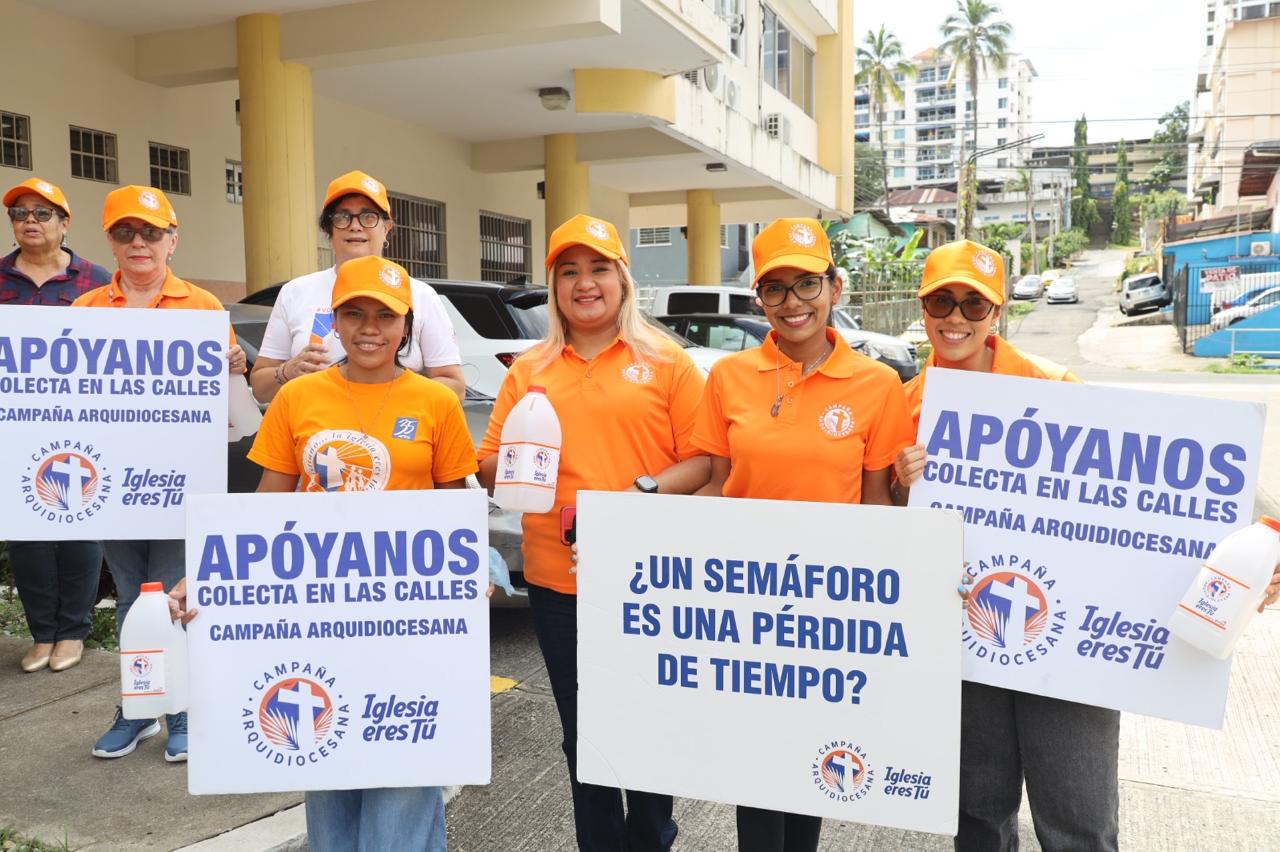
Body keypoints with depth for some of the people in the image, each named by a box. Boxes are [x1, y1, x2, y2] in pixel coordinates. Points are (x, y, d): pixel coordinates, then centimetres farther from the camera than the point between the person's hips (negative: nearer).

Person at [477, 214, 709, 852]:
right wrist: (510, 464, -12)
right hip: (557, 582, 3)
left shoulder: (667, 363, 1)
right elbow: (489, 464, 10)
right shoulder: (527, 371, 10)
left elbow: (704, 460, -3)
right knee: (582, 733, 14)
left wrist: (645, 491, -19)